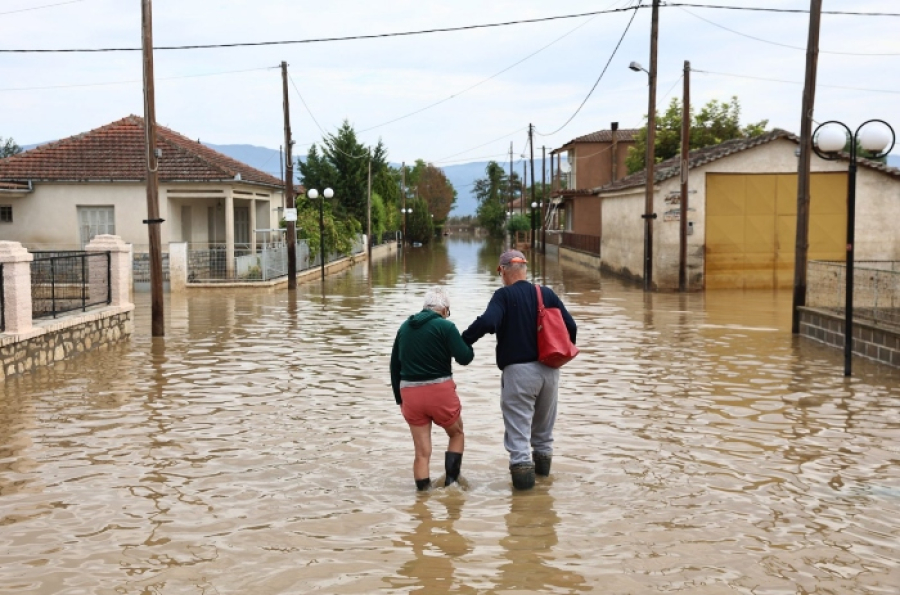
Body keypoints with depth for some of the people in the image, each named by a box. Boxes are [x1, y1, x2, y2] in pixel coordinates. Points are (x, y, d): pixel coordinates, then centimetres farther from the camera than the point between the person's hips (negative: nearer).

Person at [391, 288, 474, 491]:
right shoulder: (445, 326, -6)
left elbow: (394, 366, 14)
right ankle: (451, 480, 10)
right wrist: (470, 347, 12)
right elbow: (464, 358, -11)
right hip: (439, 390, -4)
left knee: (422, 451, 8)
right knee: (457, 434, 20)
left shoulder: (405, 327, 12)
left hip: (410, 393, 4)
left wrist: (399, 398, 19)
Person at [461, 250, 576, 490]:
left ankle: (522, 465, -7)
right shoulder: (547, 294, 5)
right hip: (549, 370, 5)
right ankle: (543, 459, 35)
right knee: (543, 422, 22)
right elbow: (570, 326, 3)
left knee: (518, 425, 0)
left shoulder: (504, 295, -9)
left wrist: (463, 340, -14)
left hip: (518, 370, -5)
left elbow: (487, 322, -26)